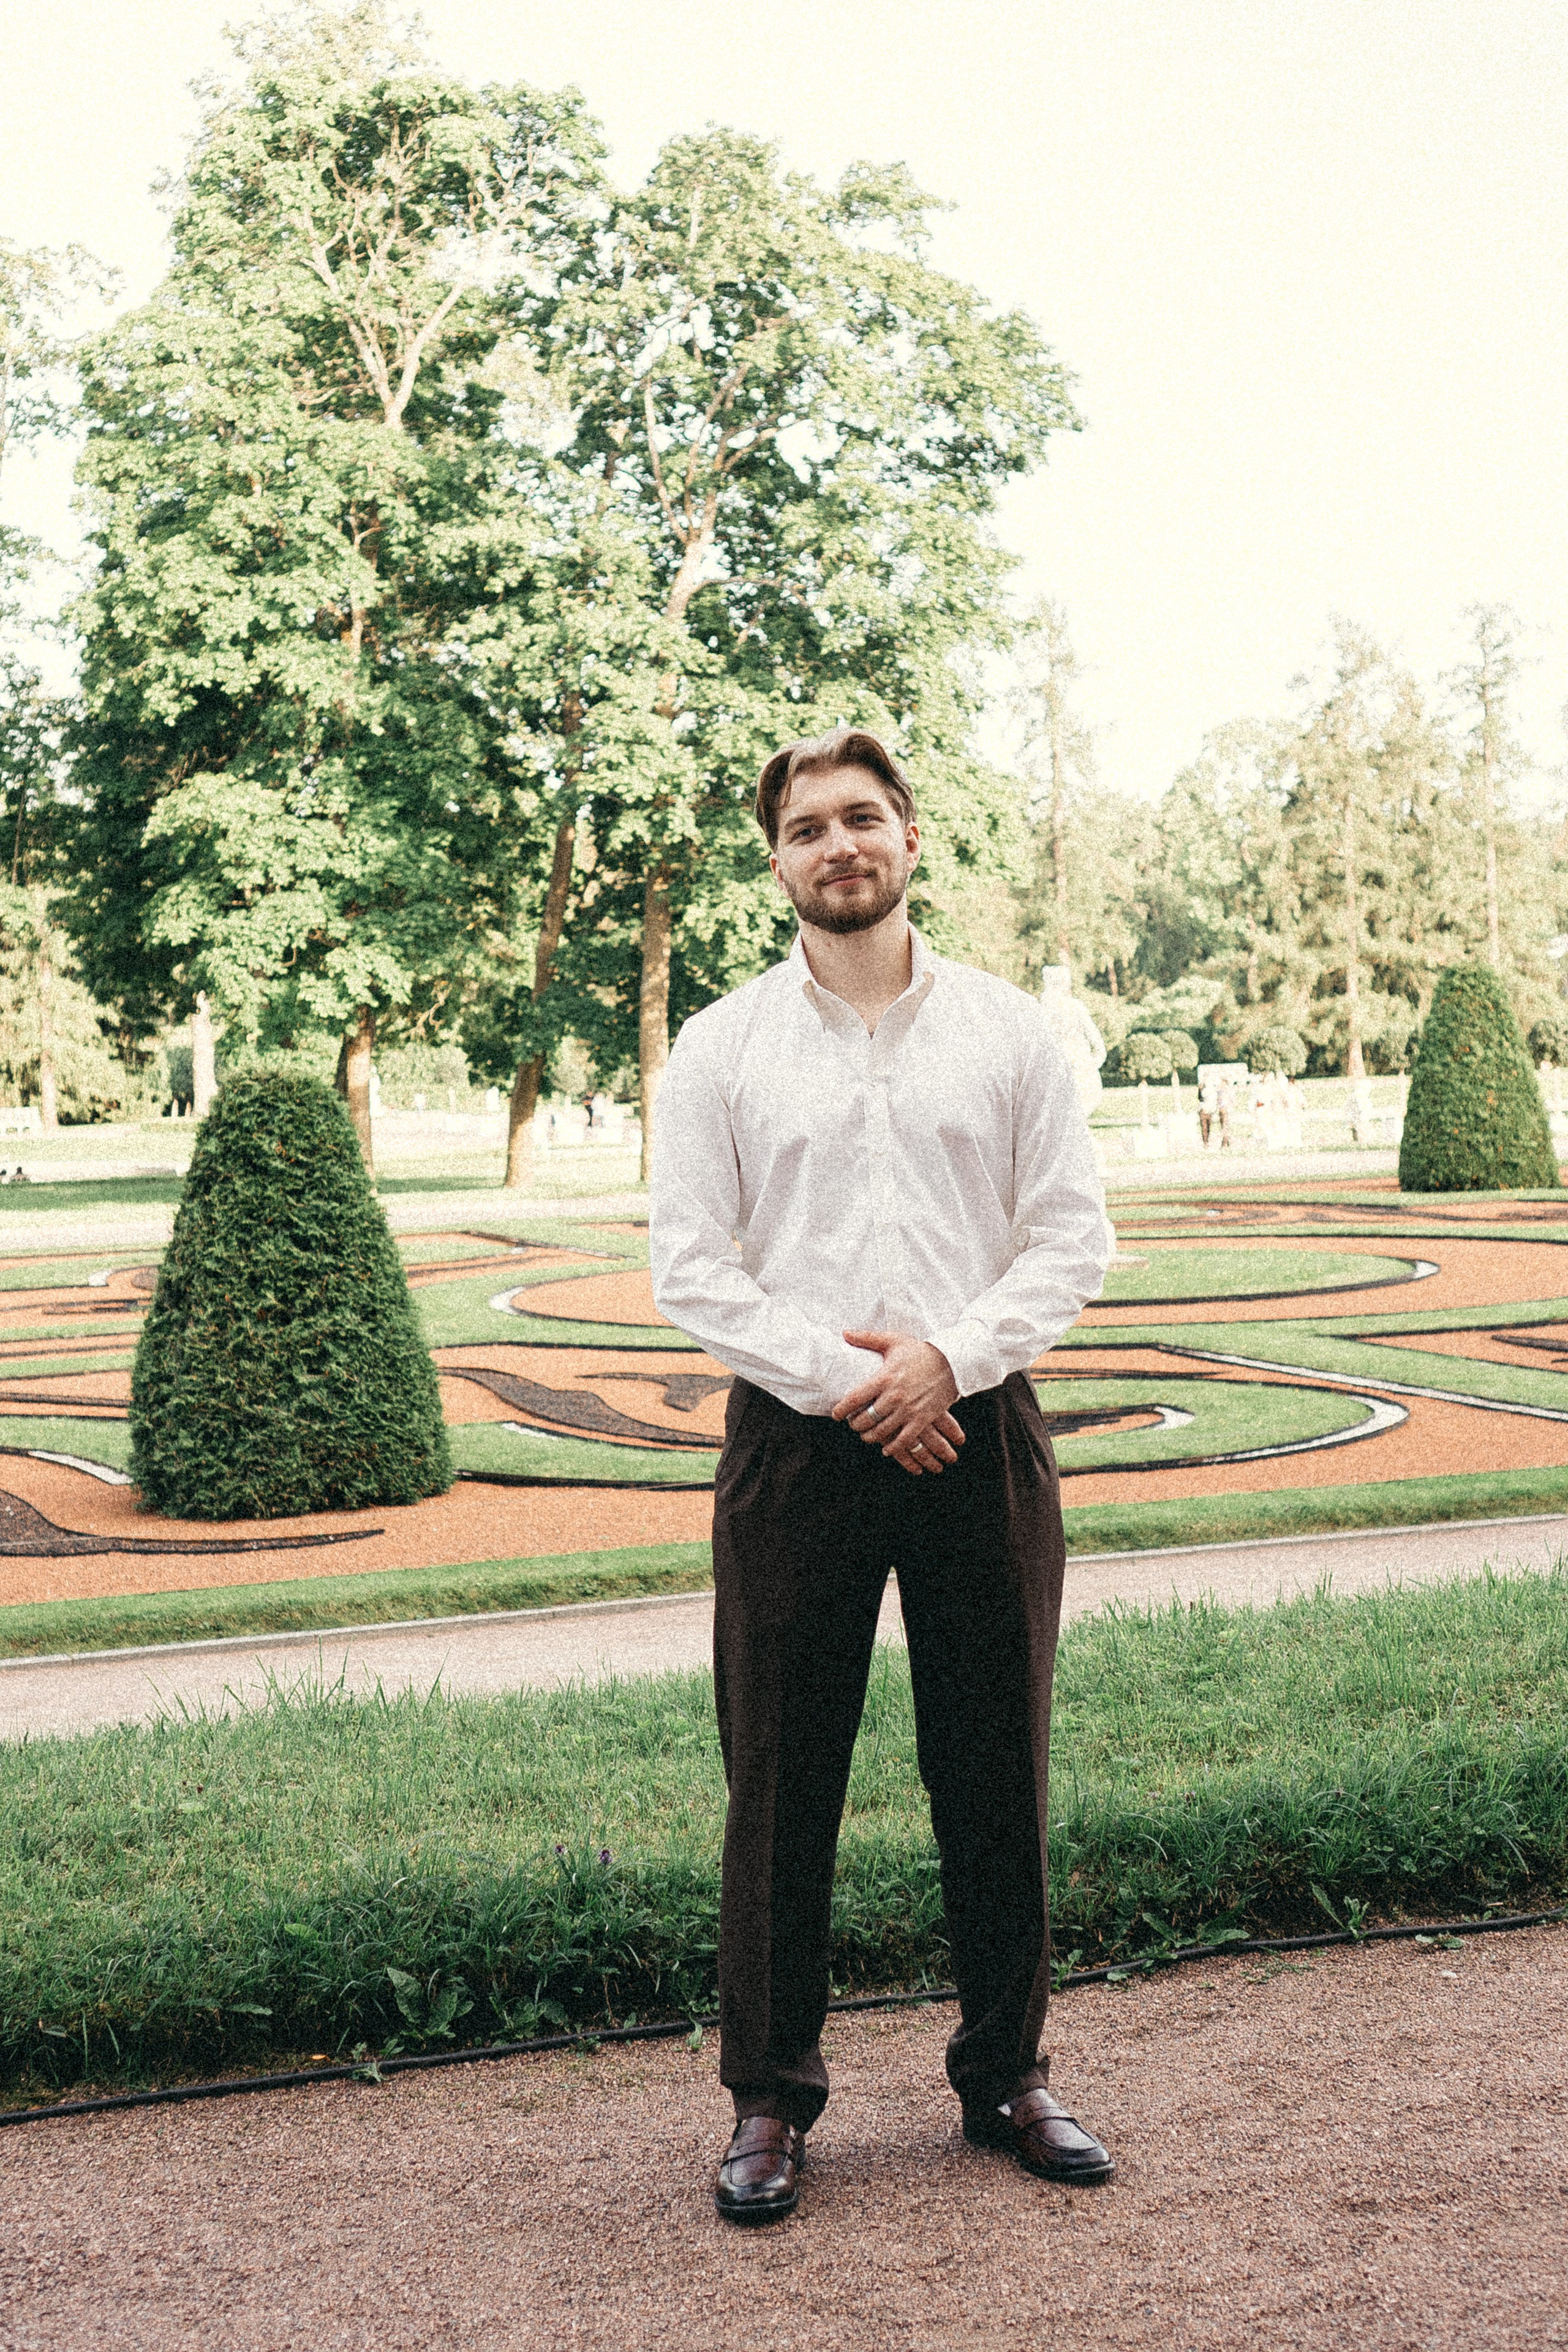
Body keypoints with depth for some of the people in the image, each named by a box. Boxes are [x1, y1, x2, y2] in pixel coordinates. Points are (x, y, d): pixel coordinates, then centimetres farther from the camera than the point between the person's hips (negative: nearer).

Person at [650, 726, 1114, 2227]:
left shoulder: (1008, 1032, 6)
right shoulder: (723, 1047, 4)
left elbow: (1072, 1240, 3)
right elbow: (688, 1265, -1)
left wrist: (948, 1356, -12)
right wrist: (834, 1373, -12)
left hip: (976, 1430, 1)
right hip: (793, 1435, -1)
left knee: (995, 1770, 9)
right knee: (780, 1780, 4)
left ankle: (1004, 2076, 25)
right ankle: (768, 2099, 17)